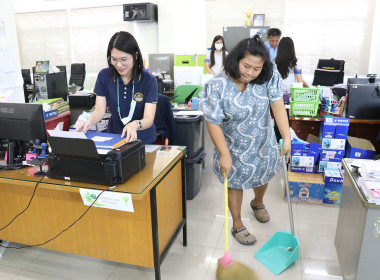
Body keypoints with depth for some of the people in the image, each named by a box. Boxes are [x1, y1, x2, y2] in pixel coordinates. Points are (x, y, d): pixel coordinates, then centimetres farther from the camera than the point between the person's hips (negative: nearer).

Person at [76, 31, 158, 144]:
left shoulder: (148, 80, -10)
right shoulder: (104, 76, -2)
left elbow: (149, 119, -18)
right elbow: (100, 110, -5)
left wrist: (135, 125, -39)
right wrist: (89, 122, -27)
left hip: (143, 140, -1)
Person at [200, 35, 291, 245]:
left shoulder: (269, 76, -18)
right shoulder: (217, 87, -27)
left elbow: (277, 105, -22)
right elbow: (213, 123, -23)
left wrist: (286, 137, -31)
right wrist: (224, 154, -23)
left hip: (264, 143, 4)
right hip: (235, 147, -4)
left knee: (263, 175, 26)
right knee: (236, 183, 14)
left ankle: (258, 203, 61)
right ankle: (237, 226, 37)